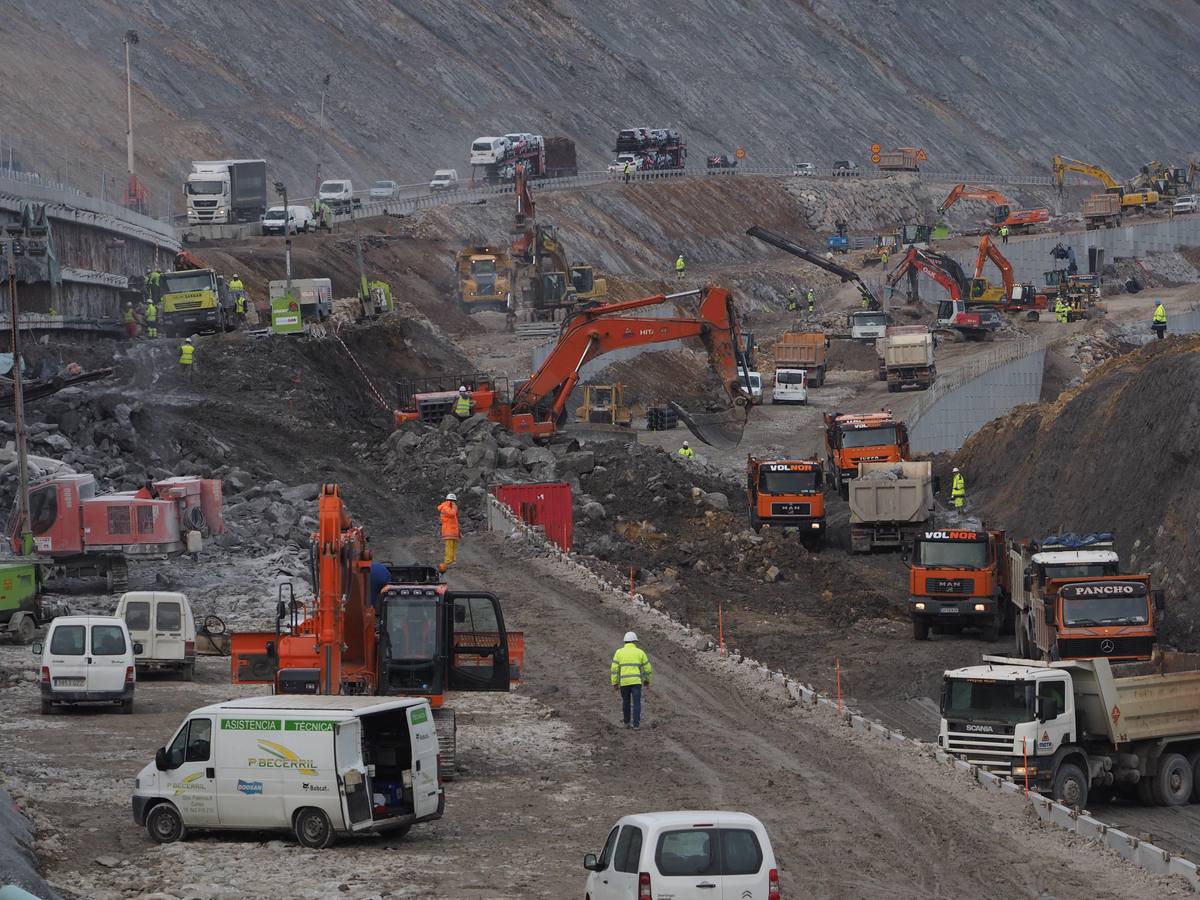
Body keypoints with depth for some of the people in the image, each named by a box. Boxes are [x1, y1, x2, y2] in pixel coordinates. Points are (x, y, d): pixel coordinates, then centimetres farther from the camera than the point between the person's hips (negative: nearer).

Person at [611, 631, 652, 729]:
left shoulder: (619, 652, 5)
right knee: (636, 703, -1)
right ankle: (636, 724, -9)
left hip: (624, 682, 1)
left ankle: (627, 722, 22)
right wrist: (647, 680, 25)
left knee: (626, 702, 18)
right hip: (636, 681, -1)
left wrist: (614, 683, 3)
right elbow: (647, 668, 9)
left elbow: (614, 669, -1)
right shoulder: (640, 652, 5)